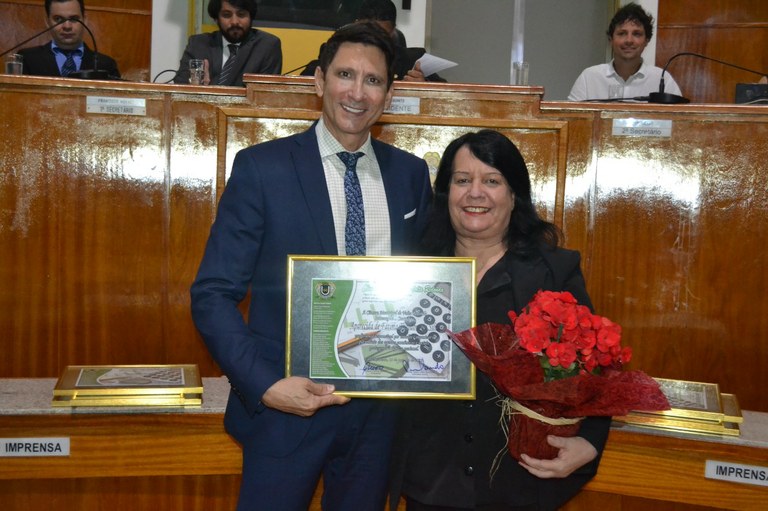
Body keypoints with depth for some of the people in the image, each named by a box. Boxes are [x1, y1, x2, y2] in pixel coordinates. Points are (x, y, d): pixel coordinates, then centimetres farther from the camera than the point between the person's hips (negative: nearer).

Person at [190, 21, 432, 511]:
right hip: (287, 402, -3)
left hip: (379, 405, 4)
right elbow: (213, 294, -8)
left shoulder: (411, 173, 4)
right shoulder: (262, 167, -8)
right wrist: (265, 385, -19)